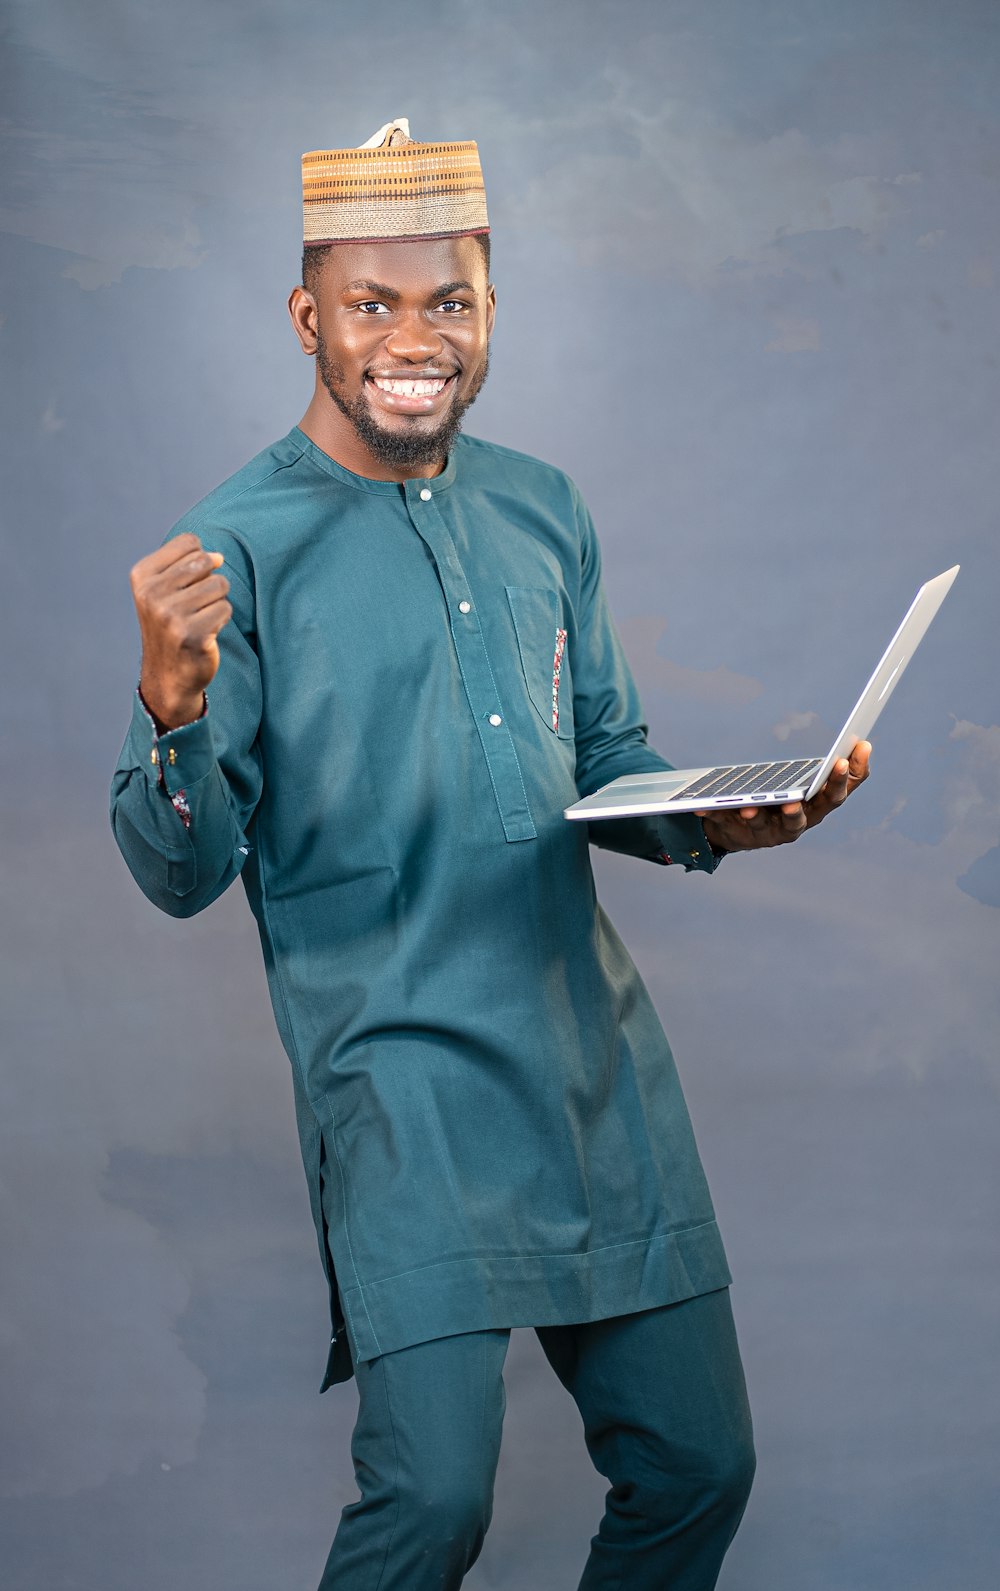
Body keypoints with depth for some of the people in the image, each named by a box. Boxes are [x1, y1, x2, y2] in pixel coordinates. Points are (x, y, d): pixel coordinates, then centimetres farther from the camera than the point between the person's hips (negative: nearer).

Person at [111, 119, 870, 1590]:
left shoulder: (544, 513, 10)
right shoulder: (237, 547, -6)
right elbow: (182, 876, -8)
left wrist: (715, 824, 0)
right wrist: (175, 709, -27)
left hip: (598, 1050, 6)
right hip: (403, 1067, -5)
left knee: (698, 1462, 8)